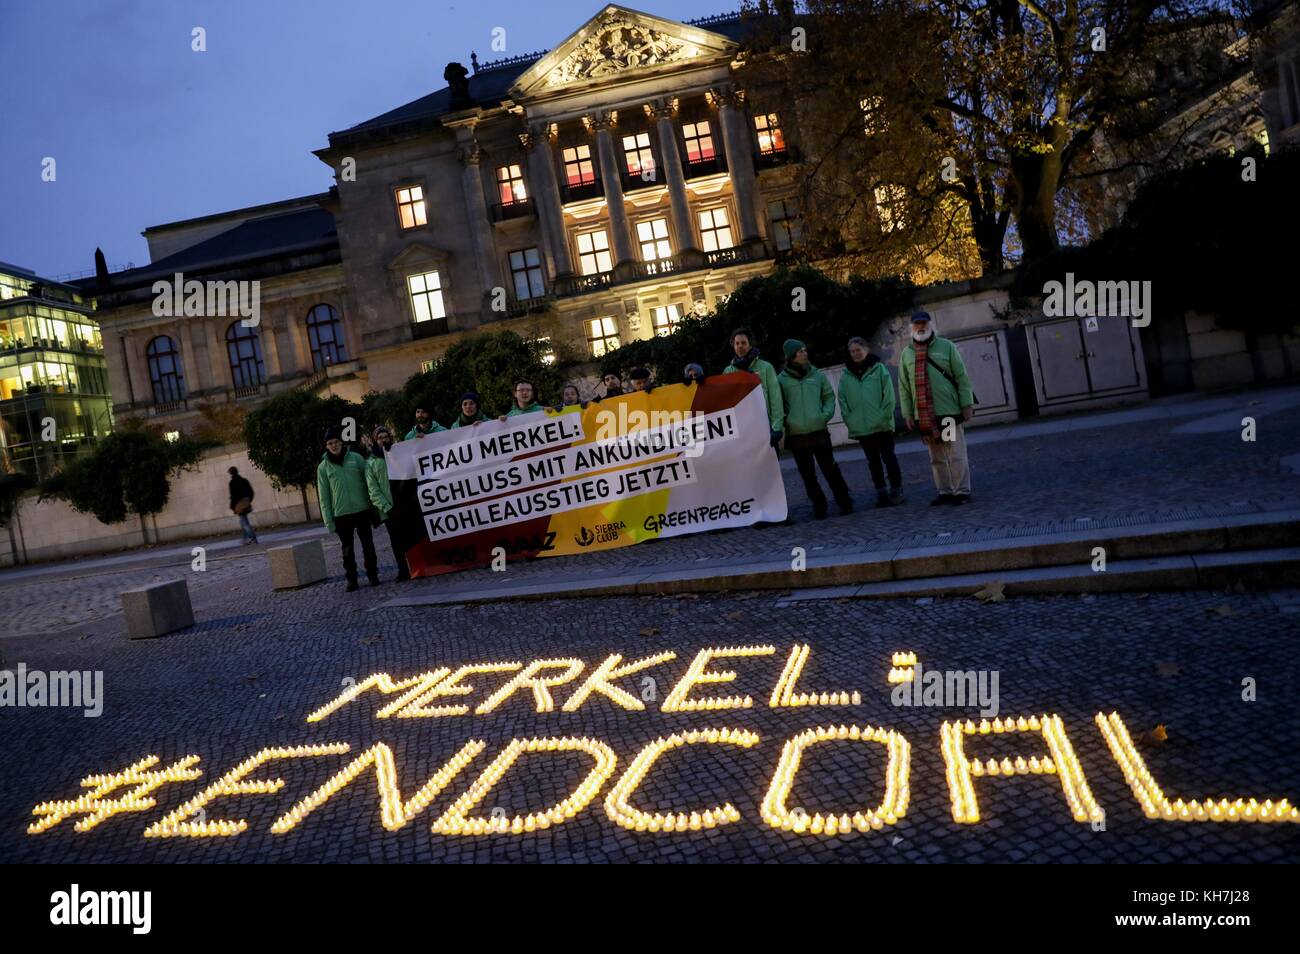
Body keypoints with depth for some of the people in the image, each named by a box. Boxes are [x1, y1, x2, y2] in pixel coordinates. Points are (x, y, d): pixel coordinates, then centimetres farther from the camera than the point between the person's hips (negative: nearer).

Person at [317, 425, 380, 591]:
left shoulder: (356, 458, 2)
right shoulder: (323, 467, 2)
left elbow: (368, 482, 5)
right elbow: (324, 497, 2)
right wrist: (328, 521, -3)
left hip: (362, 510, 0)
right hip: (341, 515, 0)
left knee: (368, 545, 6)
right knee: (347, 549, 5)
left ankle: (372, 575, 17)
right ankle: (351, 579, 14)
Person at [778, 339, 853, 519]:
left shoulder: (817, 375, 7)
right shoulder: (781, 379, 0)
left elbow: (829, 396, 12)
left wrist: (826, 414, -2)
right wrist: (784, 423, -6)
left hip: (820, 430, 1)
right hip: (796, 435, -1)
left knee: (830, 469, 3)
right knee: (808, 475, 6)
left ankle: (844, 502, 12)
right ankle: (818, 505, 16)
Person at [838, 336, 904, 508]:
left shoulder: (879, 368, -2)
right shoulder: (846, 375, 5)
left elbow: (889, 395, -5)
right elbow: (842, 401, 6)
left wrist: (884, 416, -13)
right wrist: (849, 420, -4)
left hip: (882, 426, -3)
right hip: (860, 428, 3)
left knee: (889, 458, 2)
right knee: (873, 461, 11)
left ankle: (896, 490, 11)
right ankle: (881, 492, 18)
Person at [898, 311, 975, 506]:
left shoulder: (946, 346, 3)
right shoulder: (906, 353, 9)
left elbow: (962, 377, 1)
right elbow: (903, 386, 9)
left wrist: (967, 404, -5)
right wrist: (907, 413, 4)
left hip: (950, 411, -3)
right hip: (925, 416, 3)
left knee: (956, 455, 0)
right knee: (936, 458, 9)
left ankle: (962, 492, 8)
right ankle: (945, 491, 19)